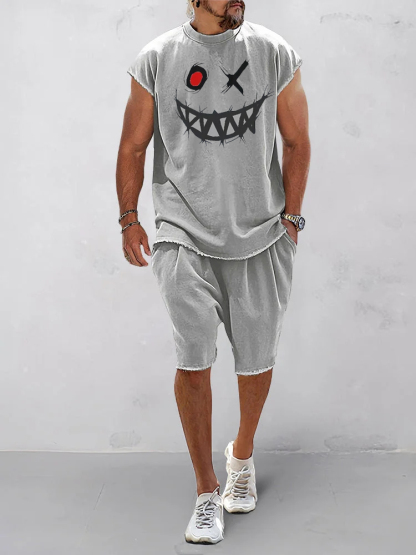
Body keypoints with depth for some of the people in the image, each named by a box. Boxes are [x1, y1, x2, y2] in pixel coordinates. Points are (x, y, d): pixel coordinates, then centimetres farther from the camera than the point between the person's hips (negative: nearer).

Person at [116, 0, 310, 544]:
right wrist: (129, 218, 3)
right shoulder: (156, 60, 0)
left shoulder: (276, 54, 2)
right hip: (183, 233, -1)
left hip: (261, 234, 2)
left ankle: (243, 455, 38)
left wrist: (290, 217, 5)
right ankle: (206, 491, 7)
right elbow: (133, 146, 8)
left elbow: (297, 142, 8)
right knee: (194, 356, -10)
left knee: (257, 356, 10)